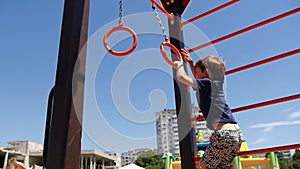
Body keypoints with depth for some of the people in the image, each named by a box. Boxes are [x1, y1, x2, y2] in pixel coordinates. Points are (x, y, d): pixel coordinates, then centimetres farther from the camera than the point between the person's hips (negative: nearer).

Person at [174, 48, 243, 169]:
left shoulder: (206, 83, -4)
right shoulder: (216, 83, 20)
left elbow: (181, 77, -10)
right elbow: (198, 79, 40)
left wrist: (180, 64, 10)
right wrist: (190, 62, 36)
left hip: (224, 133, -9)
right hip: (236, 133, 9)